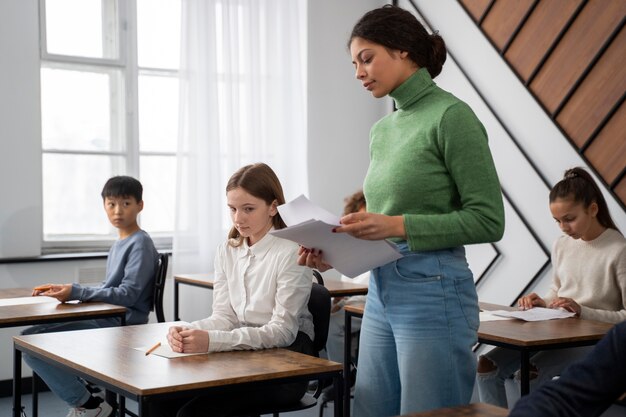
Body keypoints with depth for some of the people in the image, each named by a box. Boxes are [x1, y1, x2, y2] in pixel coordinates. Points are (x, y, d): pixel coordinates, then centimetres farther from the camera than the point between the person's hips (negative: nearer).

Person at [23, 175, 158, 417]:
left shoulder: (141, 244, -11)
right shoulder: (119, 244, 17)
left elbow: (127, 295, -18)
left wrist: (75, 293, -22)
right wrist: (65, 289, 7)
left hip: (121, 325, -10)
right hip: (105, 320, 10)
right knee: (30, 337, 11)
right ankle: (80, 391, 12)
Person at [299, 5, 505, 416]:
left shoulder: (450, 116, -10)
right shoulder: (382, 129, 13)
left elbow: (488, 220, -14)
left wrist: (398, 225, -20)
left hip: (433, 293, -8)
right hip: (381, 292, 8)